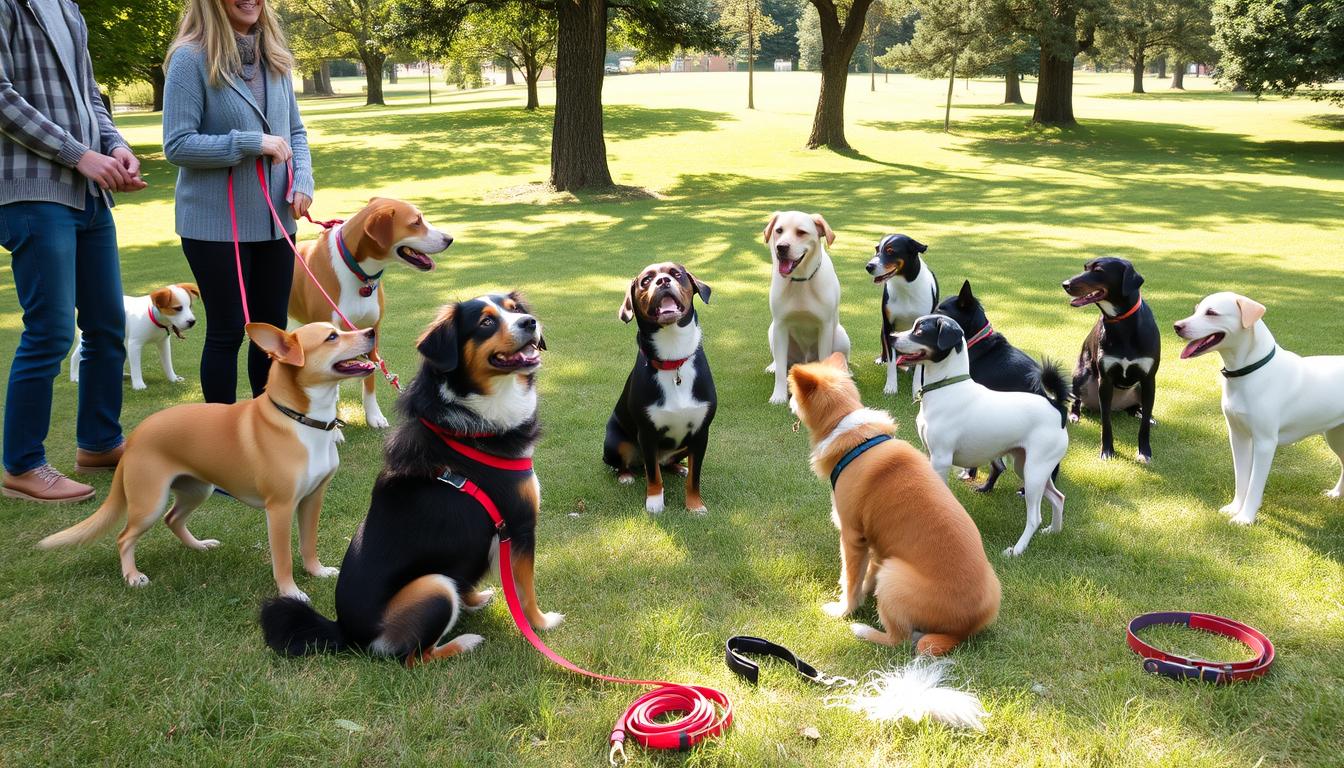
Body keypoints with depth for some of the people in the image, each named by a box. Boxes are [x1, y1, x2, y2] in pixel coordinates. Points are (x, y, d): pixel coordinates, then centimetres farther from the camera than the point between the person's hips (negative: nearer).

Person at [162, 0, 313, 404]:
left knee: (272, 326, 13)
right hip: (216, 223, -5)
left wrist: (303, 181, -4)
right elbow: (177, 145, -13)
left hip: (274, 220, 6)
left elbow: (295, 130, 13)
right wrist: (252, 143, -19)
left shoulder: (274, 57, 7)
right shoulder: (191, 58, -10)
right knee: (227, 331, 4)